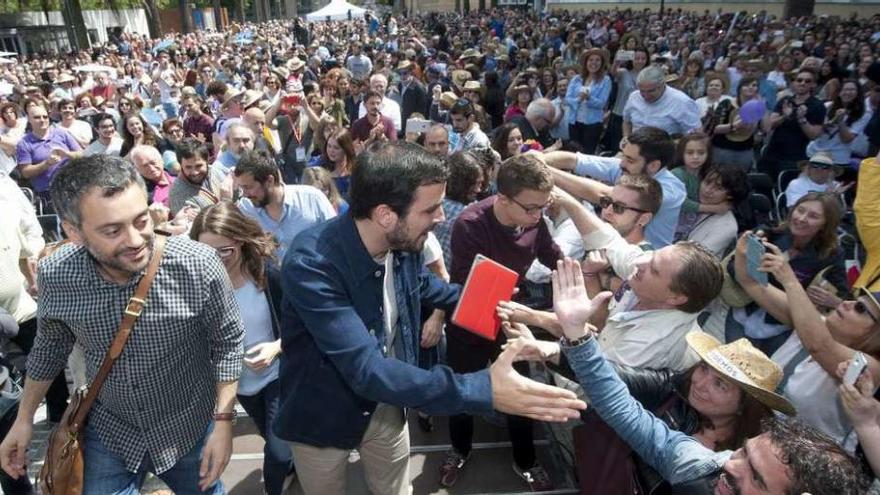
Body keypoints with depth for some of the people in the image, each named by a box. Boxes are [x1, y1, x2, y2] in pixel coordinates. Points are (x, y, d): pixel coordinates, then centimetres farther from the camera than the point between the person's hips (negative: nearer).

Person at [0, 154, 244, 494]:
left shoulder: (198, 265, -27)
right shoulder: (56, 276, -17)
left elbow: (227, 342, -13)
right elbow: (51, 345, 3)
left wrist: (223, 422, -14)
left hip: (189, 426, -1)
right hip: (108, 429, 1)